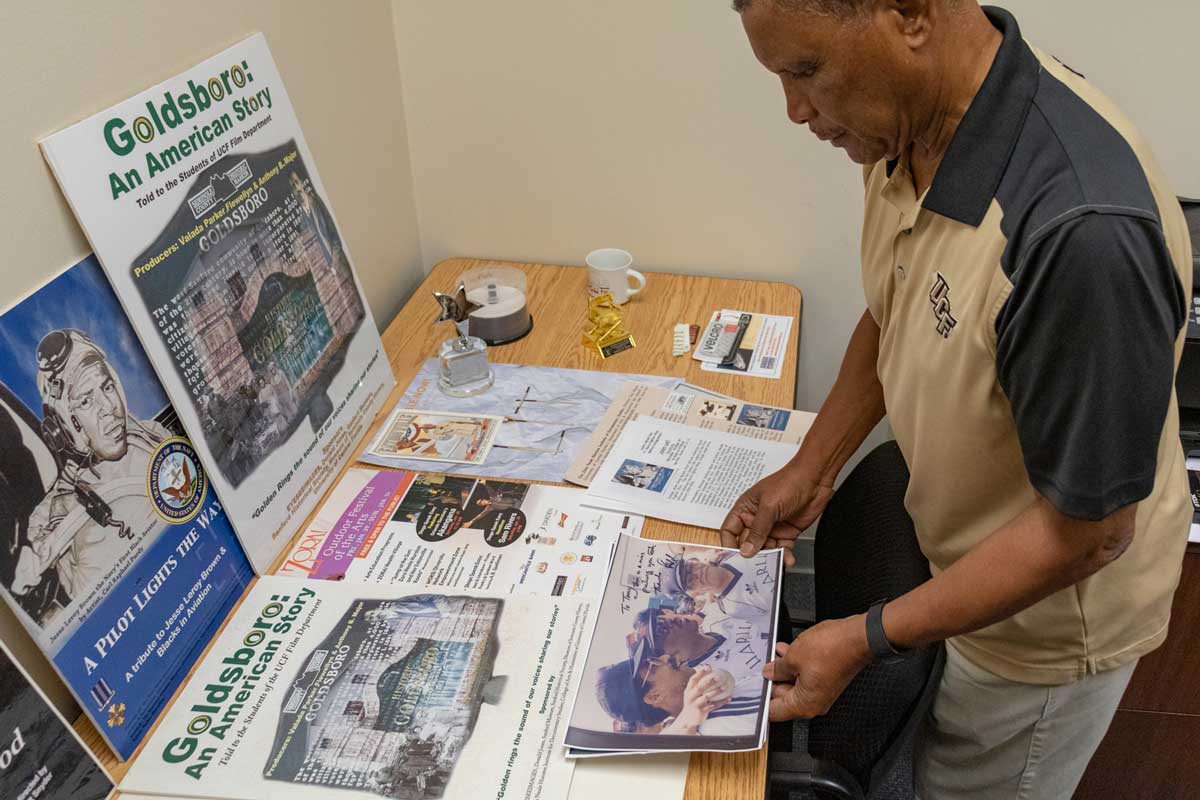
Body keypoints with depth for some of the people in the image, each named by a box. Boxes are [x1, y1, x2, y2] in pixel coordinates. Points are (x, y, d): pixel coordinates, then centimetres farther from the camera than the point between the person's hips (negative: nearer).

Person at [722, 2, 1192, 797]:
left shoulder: (1082, 231, -39)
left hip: (1043, 618, -6)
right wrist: (812, 469, 3)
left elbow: (1084, 534, -28)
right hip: (957, 555, 6)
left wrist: (866, 639, -21)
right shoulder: (911, 127, -13)